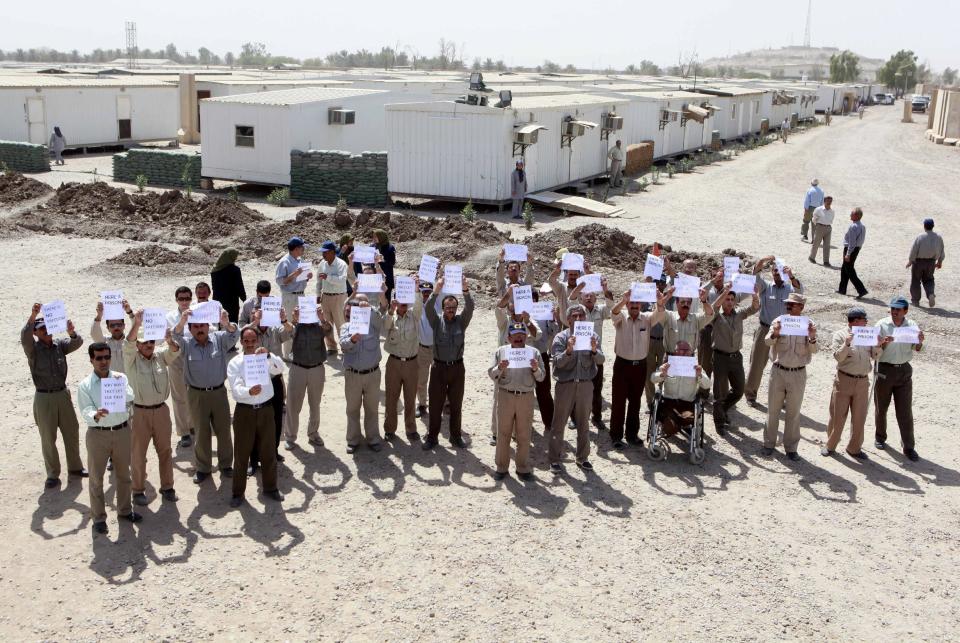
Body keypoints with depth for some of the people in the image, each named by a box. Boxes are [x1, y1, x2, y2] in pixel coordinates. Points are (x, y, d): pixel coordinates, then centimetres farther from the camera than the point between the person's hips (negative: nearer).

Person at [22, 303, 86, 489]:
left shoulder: (60, 345, 2)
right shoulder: (32, 348, -7)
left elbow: (77, 342, -13)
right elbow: (24, 336, -27)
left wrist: (71, 332, -36)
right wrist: (32, 316, -41)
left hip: (63, 394, 3)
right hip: (44, 397, -3)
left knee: (72, 431, 12)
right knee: (48, 437, 4)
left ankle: (74, 466, 29)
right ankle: (52, 474, 15)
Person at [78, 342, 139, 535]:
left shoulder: (120, 378, 0)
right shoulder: (85, 385, -6)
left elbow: (130, 399, -14)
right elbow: (85, 411, -13)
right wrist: (96, 415, -33)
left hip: (122, 430, 2)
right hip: (98, 433, -2)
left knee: (123, 473, 17)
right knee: (96, 477, 5)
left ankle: (125, 509, 34)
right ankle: (98, 517, 18)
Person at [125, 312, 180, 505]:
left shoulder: (161, 355, 4)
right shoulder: (131, 358, -5)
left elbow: (175, 351, -14)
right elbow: (129, 344, -24)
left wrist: (170, 340, -38)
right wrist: (137, 324, -41)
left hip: (161, 410, 3)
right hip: (140, 412, -3)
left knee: (165, 451, 11)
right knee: (138, 453, 5)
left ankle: (167, 487, 23)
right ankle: (138, 490, 17)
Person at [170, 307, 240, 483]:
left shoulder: (219, 339, -1)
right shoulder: (186, 344, -2)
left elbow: (234, 335, -19)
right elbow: (175, 338, -22)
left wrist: (226, 323, -43)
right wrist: (181, 322, -43)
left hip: (219, 392, 1)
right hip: (196, 394, 0)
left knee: (223, 430, 10)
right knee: (201, 432, 10)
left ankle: (225, 464, 27)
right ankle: (202, 468, 24)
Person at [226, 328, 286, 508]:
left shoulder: (266, 359, 2)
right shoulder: (235, 363, -5)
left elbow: (280, 369, -18)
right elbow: (235, 389, -17)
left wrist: (269, 355, -34)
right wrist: (249, 391, -38)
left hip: (265, 410, 2)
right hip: (244, 411, -2)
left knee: (268, 452, 13)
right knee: (241, 454, 6)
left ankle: (270, 487, 30)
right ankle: (237, 492, 20)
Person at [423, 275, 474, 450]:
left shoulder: (461, 321, 1)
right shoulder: (437, 321, -2)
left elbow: (470, 308, -16)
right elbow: (428, 307, -20)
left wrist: (466, 291, -34)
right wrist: (436, 291, -37)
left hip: (457, 367, 1)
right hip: (439, 367, -1)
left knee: (456, 405, 10)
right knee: (435, 404, 5)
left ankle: (456, 436, 22)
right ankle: (432, 437, 16)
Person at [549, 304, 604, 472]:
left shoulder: (592, 337, 3)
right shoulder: (561, 337, -4)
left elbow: (600, 360, -6)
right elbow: (558, 362, -14)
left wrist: (594, 351, -27)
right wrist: (568, 350, -32)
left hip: (585, 384, 3)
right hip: (565, 384, -2)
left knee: (583, 424, 13)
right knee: (559, 423, 3)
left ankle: (582, 458, 25)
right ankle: (554, 459, 12)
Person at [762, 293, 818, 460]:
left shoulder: (807, 324, -4)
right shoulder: (779, 321, -4)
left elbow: (813, 350, -9)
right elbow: (767, 342, -12)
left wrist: (812, 338, -30)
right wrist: (774, 334, -34)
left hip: (798, 374, 0)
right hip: (778, 371, 0)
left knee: (793, 412, 8)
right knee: (773, 409, 9)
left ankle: (791, 448, 18)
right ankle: (769, 443, 21)